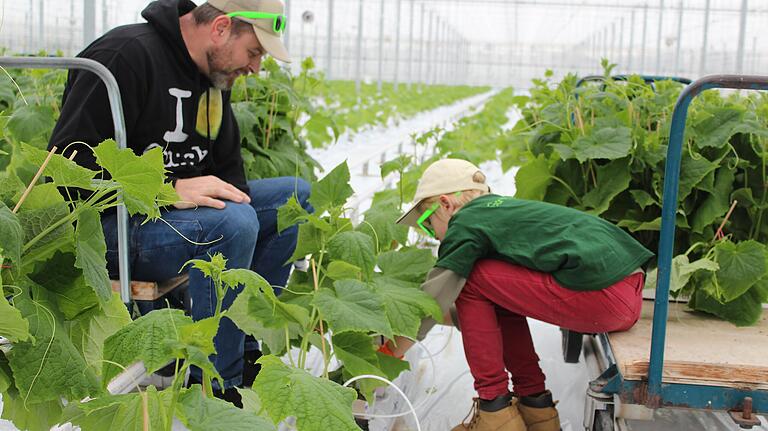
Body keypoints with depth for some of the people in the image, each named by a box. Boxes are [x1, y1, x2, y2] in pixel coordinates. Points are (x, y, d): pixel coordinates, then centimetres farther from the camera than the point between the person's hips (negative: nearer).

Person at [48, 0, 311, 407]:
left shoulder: (212, 76, 11)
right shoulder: (128, 54, -17)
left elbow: (228, 172, 17)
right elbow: (67, 162, -23)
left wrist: (234, 197, -6)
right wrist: (169, 190, -30)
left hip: (180, 208, 9)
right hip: (105, 223, -9)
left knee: (295, 194, 0)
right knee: (233, 222, -33)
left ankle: (244, 350, -2)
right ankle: (214, 385, -19)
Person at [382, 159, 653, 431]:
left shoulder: (466, 222, 1)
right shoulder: (504, 208, 26)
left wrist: (387, 357, 14)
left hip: (600, 294, -10)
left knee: (470, 280, 0)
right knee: (498, 296, 22)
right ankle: (534, 405, 24)